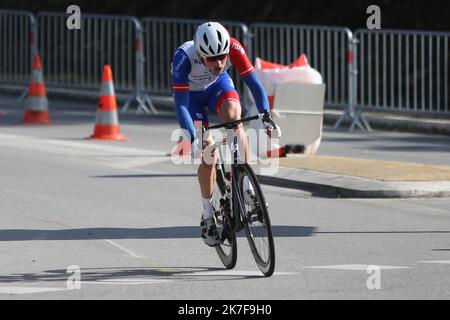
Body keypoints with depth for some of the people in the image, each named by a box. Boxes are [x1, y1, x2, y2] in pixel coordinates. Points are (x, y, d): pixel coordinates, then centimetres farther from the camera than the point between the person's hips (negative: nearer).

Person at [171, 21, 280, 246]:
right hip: (190, 92, -1)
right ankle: (208, 216, 3)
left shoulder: (233, 48, -33)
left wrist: (266, 117, -43)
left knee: (233, 116, -31)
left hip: (218, 85, 2)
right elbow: (180, 104, -39)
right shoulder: (184, 57, -39)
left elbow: (253, 82, -30)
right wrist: (192, 139, -49)